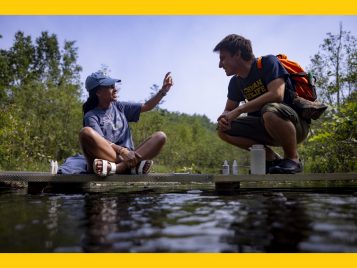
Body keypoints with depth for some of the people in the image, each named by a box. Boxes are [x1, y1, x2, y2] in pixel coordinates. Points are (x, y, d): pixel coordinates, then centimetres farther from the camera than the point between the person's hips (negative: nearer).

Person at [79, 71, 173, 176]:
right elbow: (100, 141, -14)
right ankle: (132, 165, -35)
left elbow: (146, 107, 19)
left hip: (126, 157, 5)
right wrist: (122, 150, -30)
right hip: (105, 157, -4)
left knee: (160, 136, -14)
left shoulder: (119, 107, 18)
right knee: (86, 132, -31)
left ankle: (117, 167, -35)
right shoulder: (91, 116, 2)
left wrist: (163, 90, 7)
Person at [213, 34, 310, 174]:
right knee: (223, 130, -6)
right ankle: (271, 158, 1)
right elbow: (228, 110, 12)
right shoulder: (235, 82, 7)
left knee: (269, 111, -39)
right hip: (265, 127, 7)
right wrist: (224, 118, -14)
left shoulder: (268, 62, -13)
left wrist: (239, 110, -26)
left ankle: (293, 158, -13)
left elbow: (276, 95, -29)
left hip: (296, 124, -7)